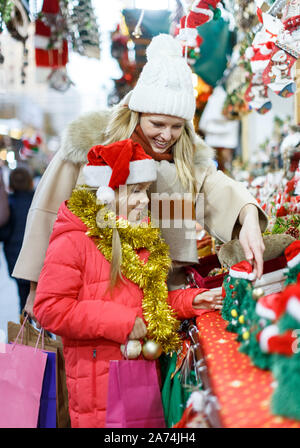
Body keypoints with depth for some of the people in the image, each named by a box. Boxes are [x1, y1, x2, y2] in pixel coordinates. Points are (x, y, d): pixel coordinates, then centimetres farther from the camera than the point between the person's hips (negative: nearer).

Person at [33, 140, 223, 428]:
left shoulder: (143, 239, 11)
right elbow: (49, 309, -19)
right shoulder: (72, 242, -14)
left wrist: (189, 301, 3)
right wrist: (119, 322, -21)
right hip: (99, 382, -7)